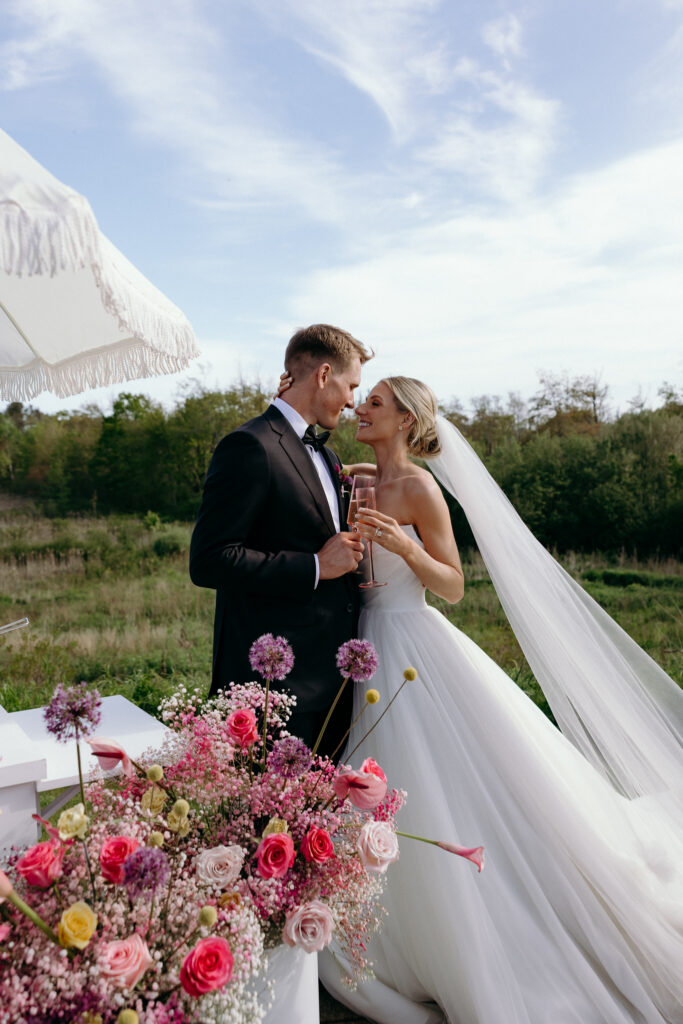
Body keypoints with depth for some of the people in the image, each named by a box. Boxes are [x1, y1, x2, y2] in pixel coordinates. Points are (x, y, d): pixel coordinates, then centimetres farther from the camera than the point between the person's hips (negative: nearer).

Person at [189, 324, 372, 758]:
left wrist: (349, 557, 6)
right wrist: (316, 567, -17)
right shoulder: (251, 446, -14)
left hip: (332, 672, 9)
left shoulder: (326, 456, 17)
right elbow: (209, 560, -21)